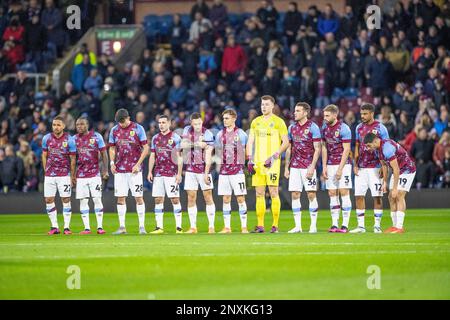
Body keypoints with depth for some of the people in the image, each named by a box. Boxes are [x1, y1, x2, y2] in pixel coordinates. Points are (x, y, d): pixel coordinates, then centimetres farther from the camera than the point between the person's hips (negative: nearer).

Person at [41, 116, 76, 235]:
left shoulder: (69, 139, -5)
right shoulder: (46, 138, 3)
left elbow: (73, 159, 0)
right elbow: (44, 156, 12)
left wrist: (72, 176, -1)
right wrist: (46, 171, 8)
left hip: (64, 175, -3)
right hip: (49, 175, 3)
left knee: (66, 200, -3)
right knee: (49, 200, 1)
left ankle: (67, 227, 4)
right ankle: (54, 226, 10)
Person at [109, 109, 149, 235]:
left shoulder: (138, 129, -4)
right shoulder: (114, 130, 7)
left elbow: (146, 148, -3)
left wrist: (138, 164, -11)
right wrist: (112, 162, -2)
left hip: (134, 169, -4)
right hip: (119, 170, 4)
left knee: (139, 198, -4)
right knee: (120, 198, 3)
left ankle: (142, 227, 0)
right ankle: (122, 227, 8)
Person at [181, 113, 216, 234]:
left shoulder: (207, 134, -12)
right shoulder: (187, 130, 4)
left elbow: (208, 156, -15)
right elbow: (183, 145, -8)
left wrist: (206, 173, -20)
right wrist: (196, 144, -21)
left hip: (203, 168, -4)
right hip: (190, 169, 4)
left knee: (208, 197, -4)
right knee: (191, 198, 3)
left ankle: (211, 226, -2)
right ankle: (193, 227, 8)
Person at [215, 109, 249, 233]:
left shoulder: (240, 134, -1)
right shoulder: (220, 134, 12)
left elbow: (246, 151, 1)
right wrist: (218, 166, 10)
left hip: (237, 170, -4)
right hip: (224, 171, 4)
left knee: (240, 198, -5)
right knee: (226, 199, 5)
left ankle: (244, 226, -3)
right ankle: (227, 227, 9)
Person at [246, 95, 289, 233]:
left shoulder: (278, 122, -1)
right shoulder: (255, 122, 14)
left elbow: (286, 143, -3)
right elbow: (250, 141, 15)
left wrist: (274, 156, -13)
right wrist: (249, 160, 4)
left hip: (272, 163, -5)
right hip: (258, 163, 5)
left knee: (273, 193, -6)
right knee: (259, 194, 5)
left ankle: (275, 225, -4)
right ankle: (260, 225, 7)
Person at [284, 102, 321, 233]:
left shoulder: (312, 127, -5)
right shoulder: (292, 128, 11)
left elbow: (317, 149, -8)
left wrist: (312, 167, -15)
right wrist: (286, 167, 12)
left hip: (308, 167, -5)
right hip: (294, 167, 5)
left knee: (311, 194, -4)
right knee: (295, 195, 1)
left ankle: (313, 225, 3)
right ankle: (297, 226, 6)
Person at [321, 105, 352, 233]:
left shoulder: (343, 128, -11)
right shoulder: (325, 128, 8)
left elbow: (346, 150, -13)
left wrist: (340, 168, -17)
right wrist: (324, 167, 7)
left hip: (343, 164, -6)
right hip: (330, 165, 6)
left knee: (344, 192, -7)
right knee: (332, 194, 3)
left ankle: (345, 225, -5)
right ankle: (334, 224, 5)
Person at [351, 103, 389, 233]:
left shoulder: (380, 128, -4)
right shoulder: (359, 128, 11)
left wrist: (384, 168, -10)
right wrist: (355, 165, 8)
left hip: (375, 168, -5)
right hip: (361, 168, 5)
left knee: (377, 196, -3)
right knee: (359, 196, 1)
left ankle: (377, 225, 3)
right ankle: (361, 226, 6)